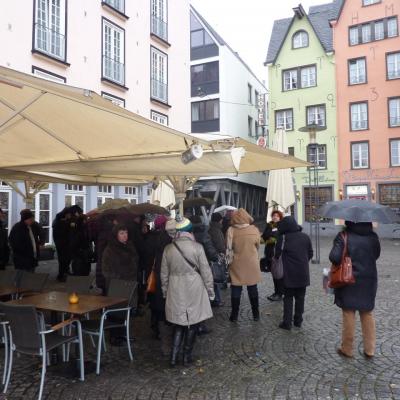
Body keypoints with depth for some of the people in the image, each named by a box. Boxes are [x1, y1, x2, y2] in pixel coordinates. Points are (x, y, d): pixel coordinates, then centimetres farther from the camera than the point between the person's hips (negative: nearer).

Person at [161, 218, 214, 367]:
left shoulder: (168, 248, -1)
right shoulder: (197, 247, -10)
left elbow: (164, 274, 6)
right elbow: (206, 271, -7)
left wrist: (165, 291, 18)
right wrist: (210, 291, 4)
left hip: (175, 291, 3)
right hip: (194, 290, -2)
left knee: (179, 324, 16)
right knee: (192, 324, 13)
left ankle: (174, 356, 12)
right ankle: (187, 357, 21)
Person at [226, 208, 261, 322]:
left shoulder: (231, 230, -14)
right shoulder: (254, 230, -9)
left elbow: (228, 248, -7)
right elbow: (257, 246, 3)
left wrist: (230, 260, 8)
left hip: (237, 264, -1)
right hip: (252, 264, 1)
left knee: (236, 289, 10)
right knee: (253, 289, 14)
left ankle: (234, 315, 16)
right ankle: (256, 314, 24)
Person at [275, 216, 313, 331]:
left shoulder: (283, 238, -14)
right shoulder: (305, 237, 1)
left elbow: (277, 254, -9)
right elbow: (310, 254, 8)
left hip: (289, 274, -4)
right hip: (303, 274, 4)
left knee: (288, 298, 7)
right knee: (300, 297, 15)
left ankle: (287, 322, 7)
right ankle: (298, 321, 23)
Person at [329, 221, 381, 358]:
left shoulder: (343, 236, -15)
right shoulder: (373, 236, -2)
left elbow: (334, 257, -22)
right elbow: (376, 255, 11)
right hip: (369, 281, 3)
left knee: (348, 315, 7)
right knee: (367, 315, 16)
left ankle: (347, 349, 18)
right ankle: (369, 349, 22)